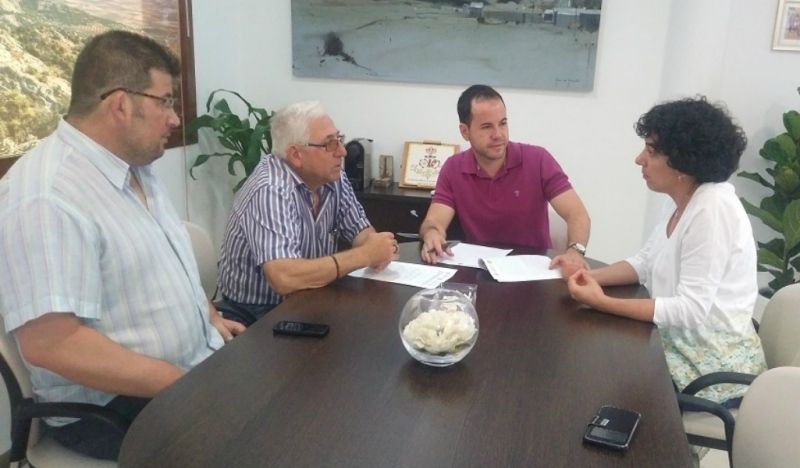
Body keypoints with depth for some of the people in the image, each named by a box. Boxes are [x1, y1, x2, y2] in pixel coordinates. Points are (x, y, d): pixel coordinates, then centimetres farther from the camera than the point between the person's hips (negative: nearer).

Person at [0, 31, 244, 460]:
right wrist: (190, 386, -24)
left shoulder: (135, 167, 8)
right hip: (113, 407, -9)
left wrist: (210, 318, 7)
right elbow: (48, 343, -28)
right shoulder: (45, 196, -23)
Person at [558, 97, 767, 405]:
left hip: (714, 367, -8)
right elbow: (646, 262, 9)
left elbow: (691, 310, -28)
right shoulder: (682, 202, 4)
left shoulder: (712, 209, -24)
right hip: (682, 343, 8)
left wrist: (603, 302, -28)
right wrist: (590, 276, -8)